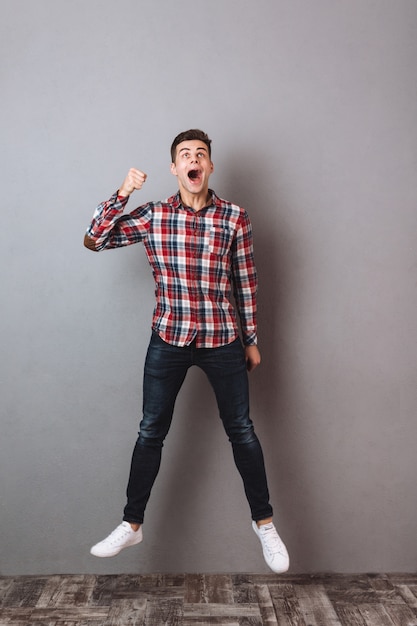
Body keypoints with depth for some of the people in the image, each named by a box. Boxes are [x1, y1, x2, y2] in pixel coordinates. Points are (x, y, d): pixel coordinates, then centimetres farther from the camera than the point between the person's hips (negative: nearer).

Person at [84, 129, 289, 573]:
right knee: (150, 432, 8)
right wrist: (122, 195, -12)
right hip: (168, 338, 1)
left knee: (241, 432, 7)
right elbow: (93, 240, -1)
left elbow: (246, 281, 4)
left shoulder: (234, 218, -1)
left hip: (222, 340, 0)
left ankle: (264, 523, 26)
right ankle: (131, 524, 25)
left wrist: (251, 339, 7)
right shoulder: (152, 216, 1)